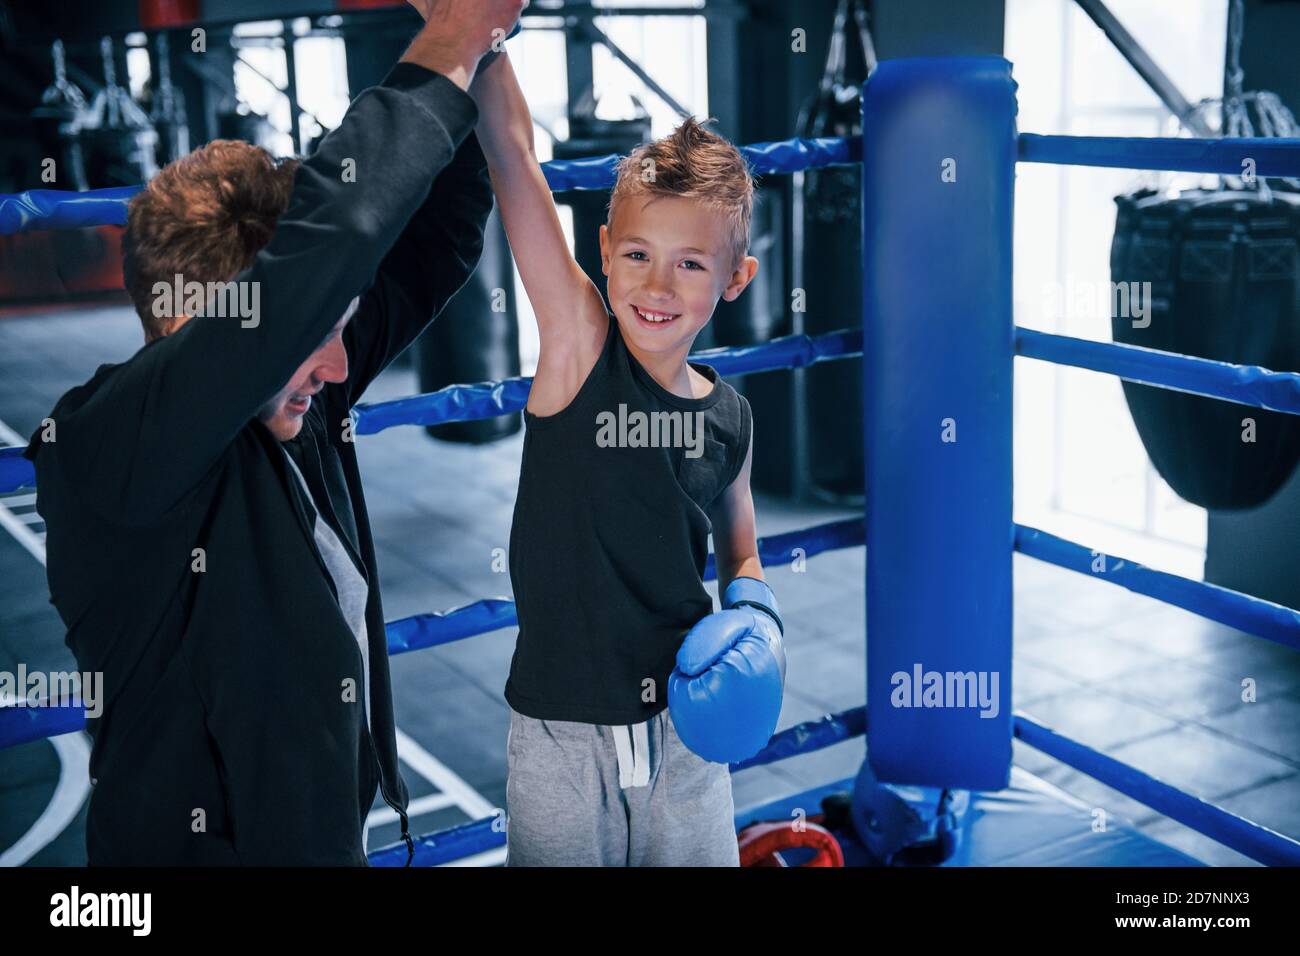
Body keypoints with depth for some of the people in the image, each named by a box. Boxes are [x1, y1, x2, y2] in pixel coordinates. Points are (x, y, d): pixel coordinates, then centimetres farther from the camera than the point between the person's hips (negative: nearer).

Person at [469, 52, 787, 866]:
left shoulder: (729, 417, -2)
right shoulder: (577, 347, -13)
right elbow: (512, 149, -22)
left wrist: (755, 619, -6)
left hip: (685, 730, 3)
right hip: (561, 735, -3)